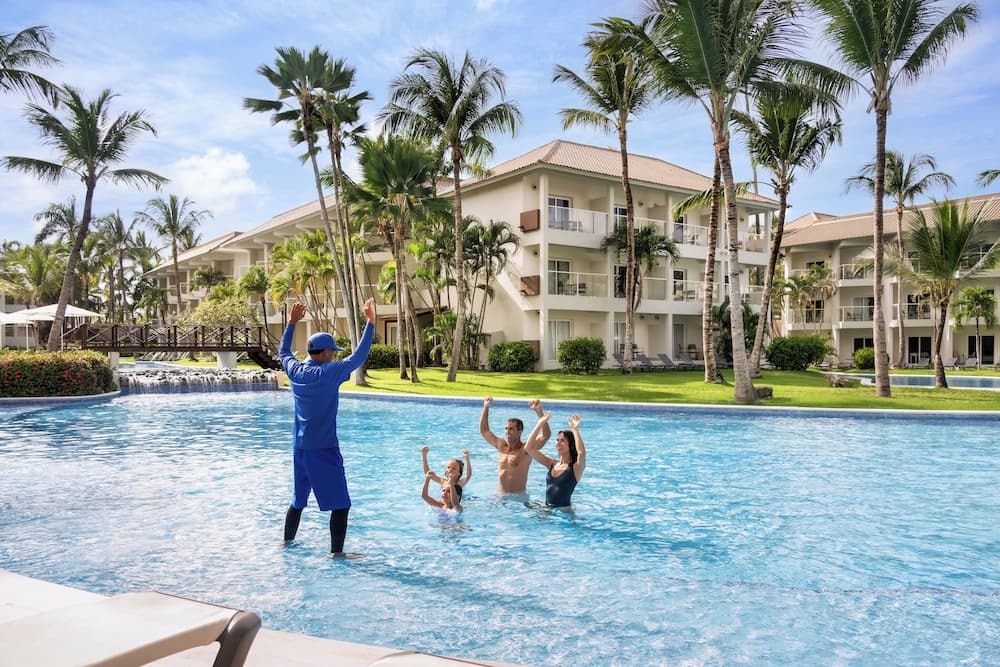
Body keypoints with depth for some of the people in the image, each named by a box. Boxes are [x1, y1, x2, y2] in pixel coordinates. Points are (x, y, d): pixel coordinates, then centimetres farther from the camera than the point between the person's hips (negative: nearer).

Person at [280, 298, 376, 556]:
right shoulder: (329, 373, -16)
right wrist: (370, 322, -12)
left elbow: (283, 352, 23)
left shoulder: (295, 370, 3)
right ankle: (336, 552, -2)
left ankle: (287, 542, 34)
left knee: (299, 499, 23)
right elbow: (358, 357, -16)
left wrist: (292, 323, 30)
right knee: (340, 504, -1)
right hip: (323, 448, -8)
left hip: (299, 447, 8)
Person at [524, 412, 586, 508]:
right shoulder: (551, 464, 9)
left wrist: (575, 430, -24)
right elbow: (528, 448, 4)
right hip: (547, 509, 4)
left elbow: (581, 453, -29)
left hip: (564, 510, -4)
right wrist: (540, 424, 0)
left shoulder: (576, 468, -6)